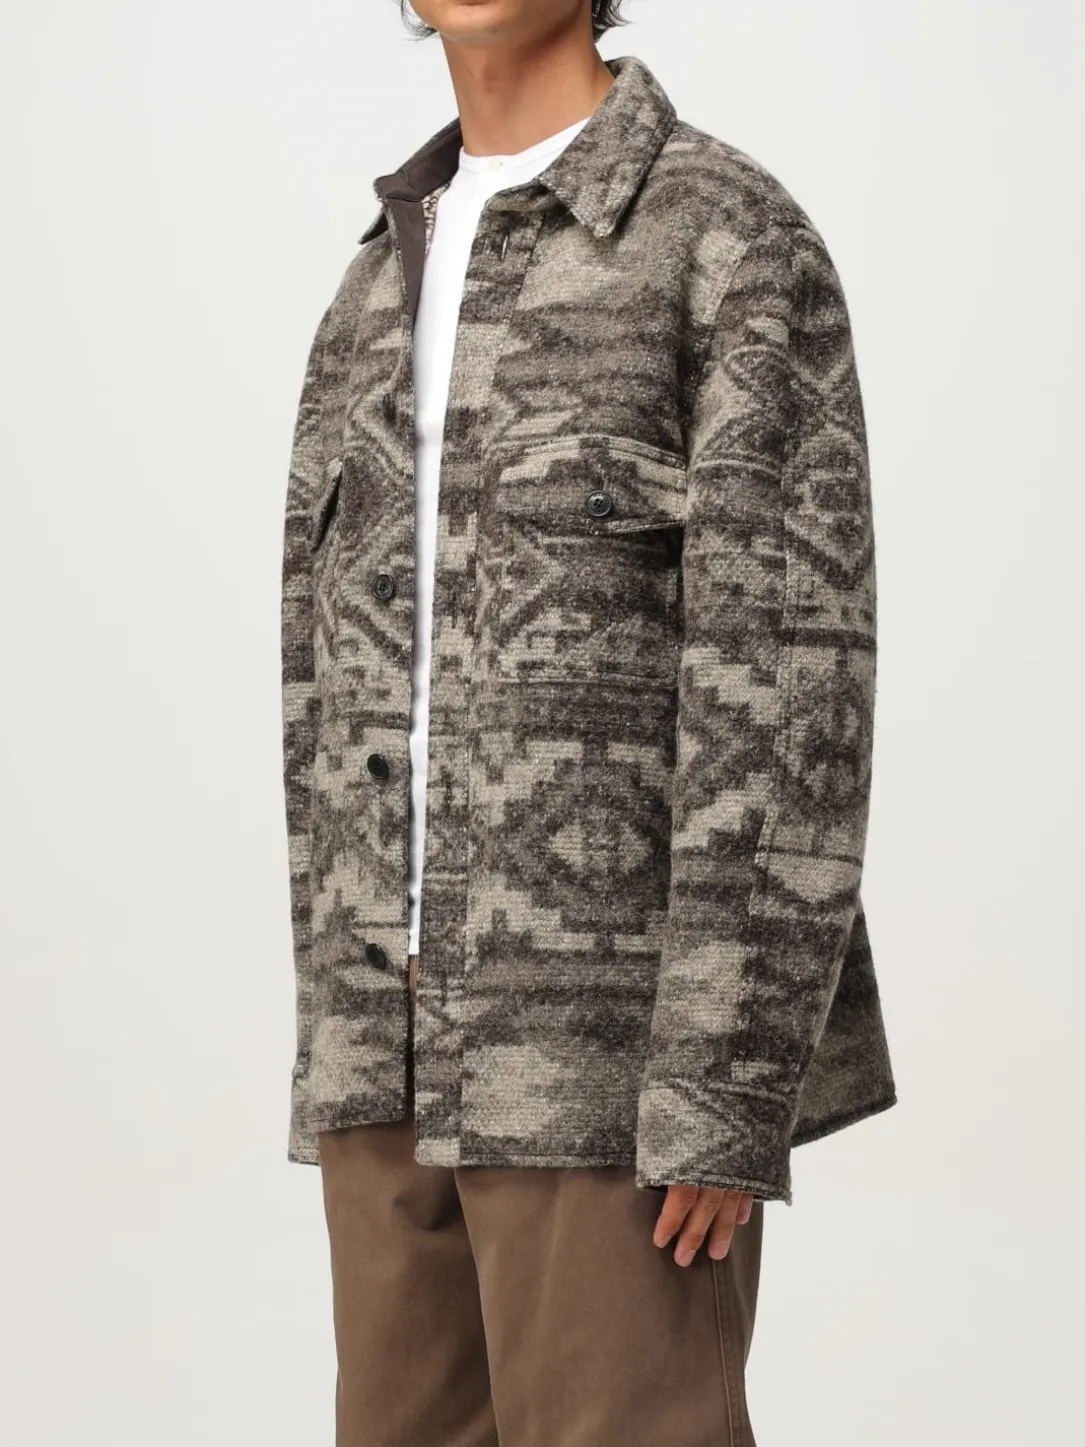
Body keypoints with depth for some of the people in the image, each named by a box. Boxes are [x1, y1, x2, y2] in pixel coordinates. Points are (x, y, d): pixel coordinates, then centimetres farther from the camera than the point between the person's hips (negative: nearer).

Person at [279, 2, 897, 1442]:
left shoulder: (745, 242, -7)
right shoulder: (385, 287, 17)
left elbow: (795, 674, -15)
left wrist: (728, 1085, -21)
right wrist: (350, 1054, 14)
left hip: (626, 1026, -7)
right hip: (428, 1022, 7)